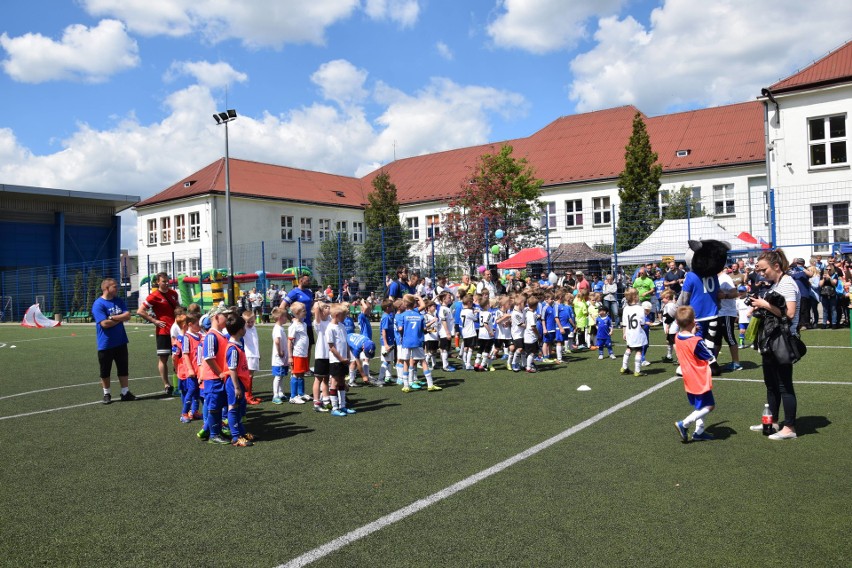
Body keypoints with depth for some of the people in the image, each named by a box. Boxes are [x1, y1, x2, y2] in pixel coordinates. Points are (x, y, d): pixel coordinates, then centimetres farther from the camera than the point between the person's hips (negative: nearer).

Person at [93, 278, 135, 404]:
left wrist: (113, 318, -16)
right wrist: (120, 318, -9)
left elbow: (128, 316, -4)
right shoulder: (98, 304, -13)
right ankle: (106, 394, 22)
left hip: (120, 342, 5)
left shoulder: (119, 301, 6)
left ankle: (125, 392, 17)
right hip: (105, 344, -5)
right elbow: (105, 323, -21)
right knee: (105, 371, 8)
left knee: (123, 368, 8)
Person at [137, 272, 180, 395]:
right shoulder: (154, 296, -8)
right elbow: (140, 311, -10)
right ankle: (166, 385, 9)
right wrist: (154, 321, -11)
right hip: (163, 331, -5)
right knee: (163, 358, 1)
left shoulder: (173, 293, 10)